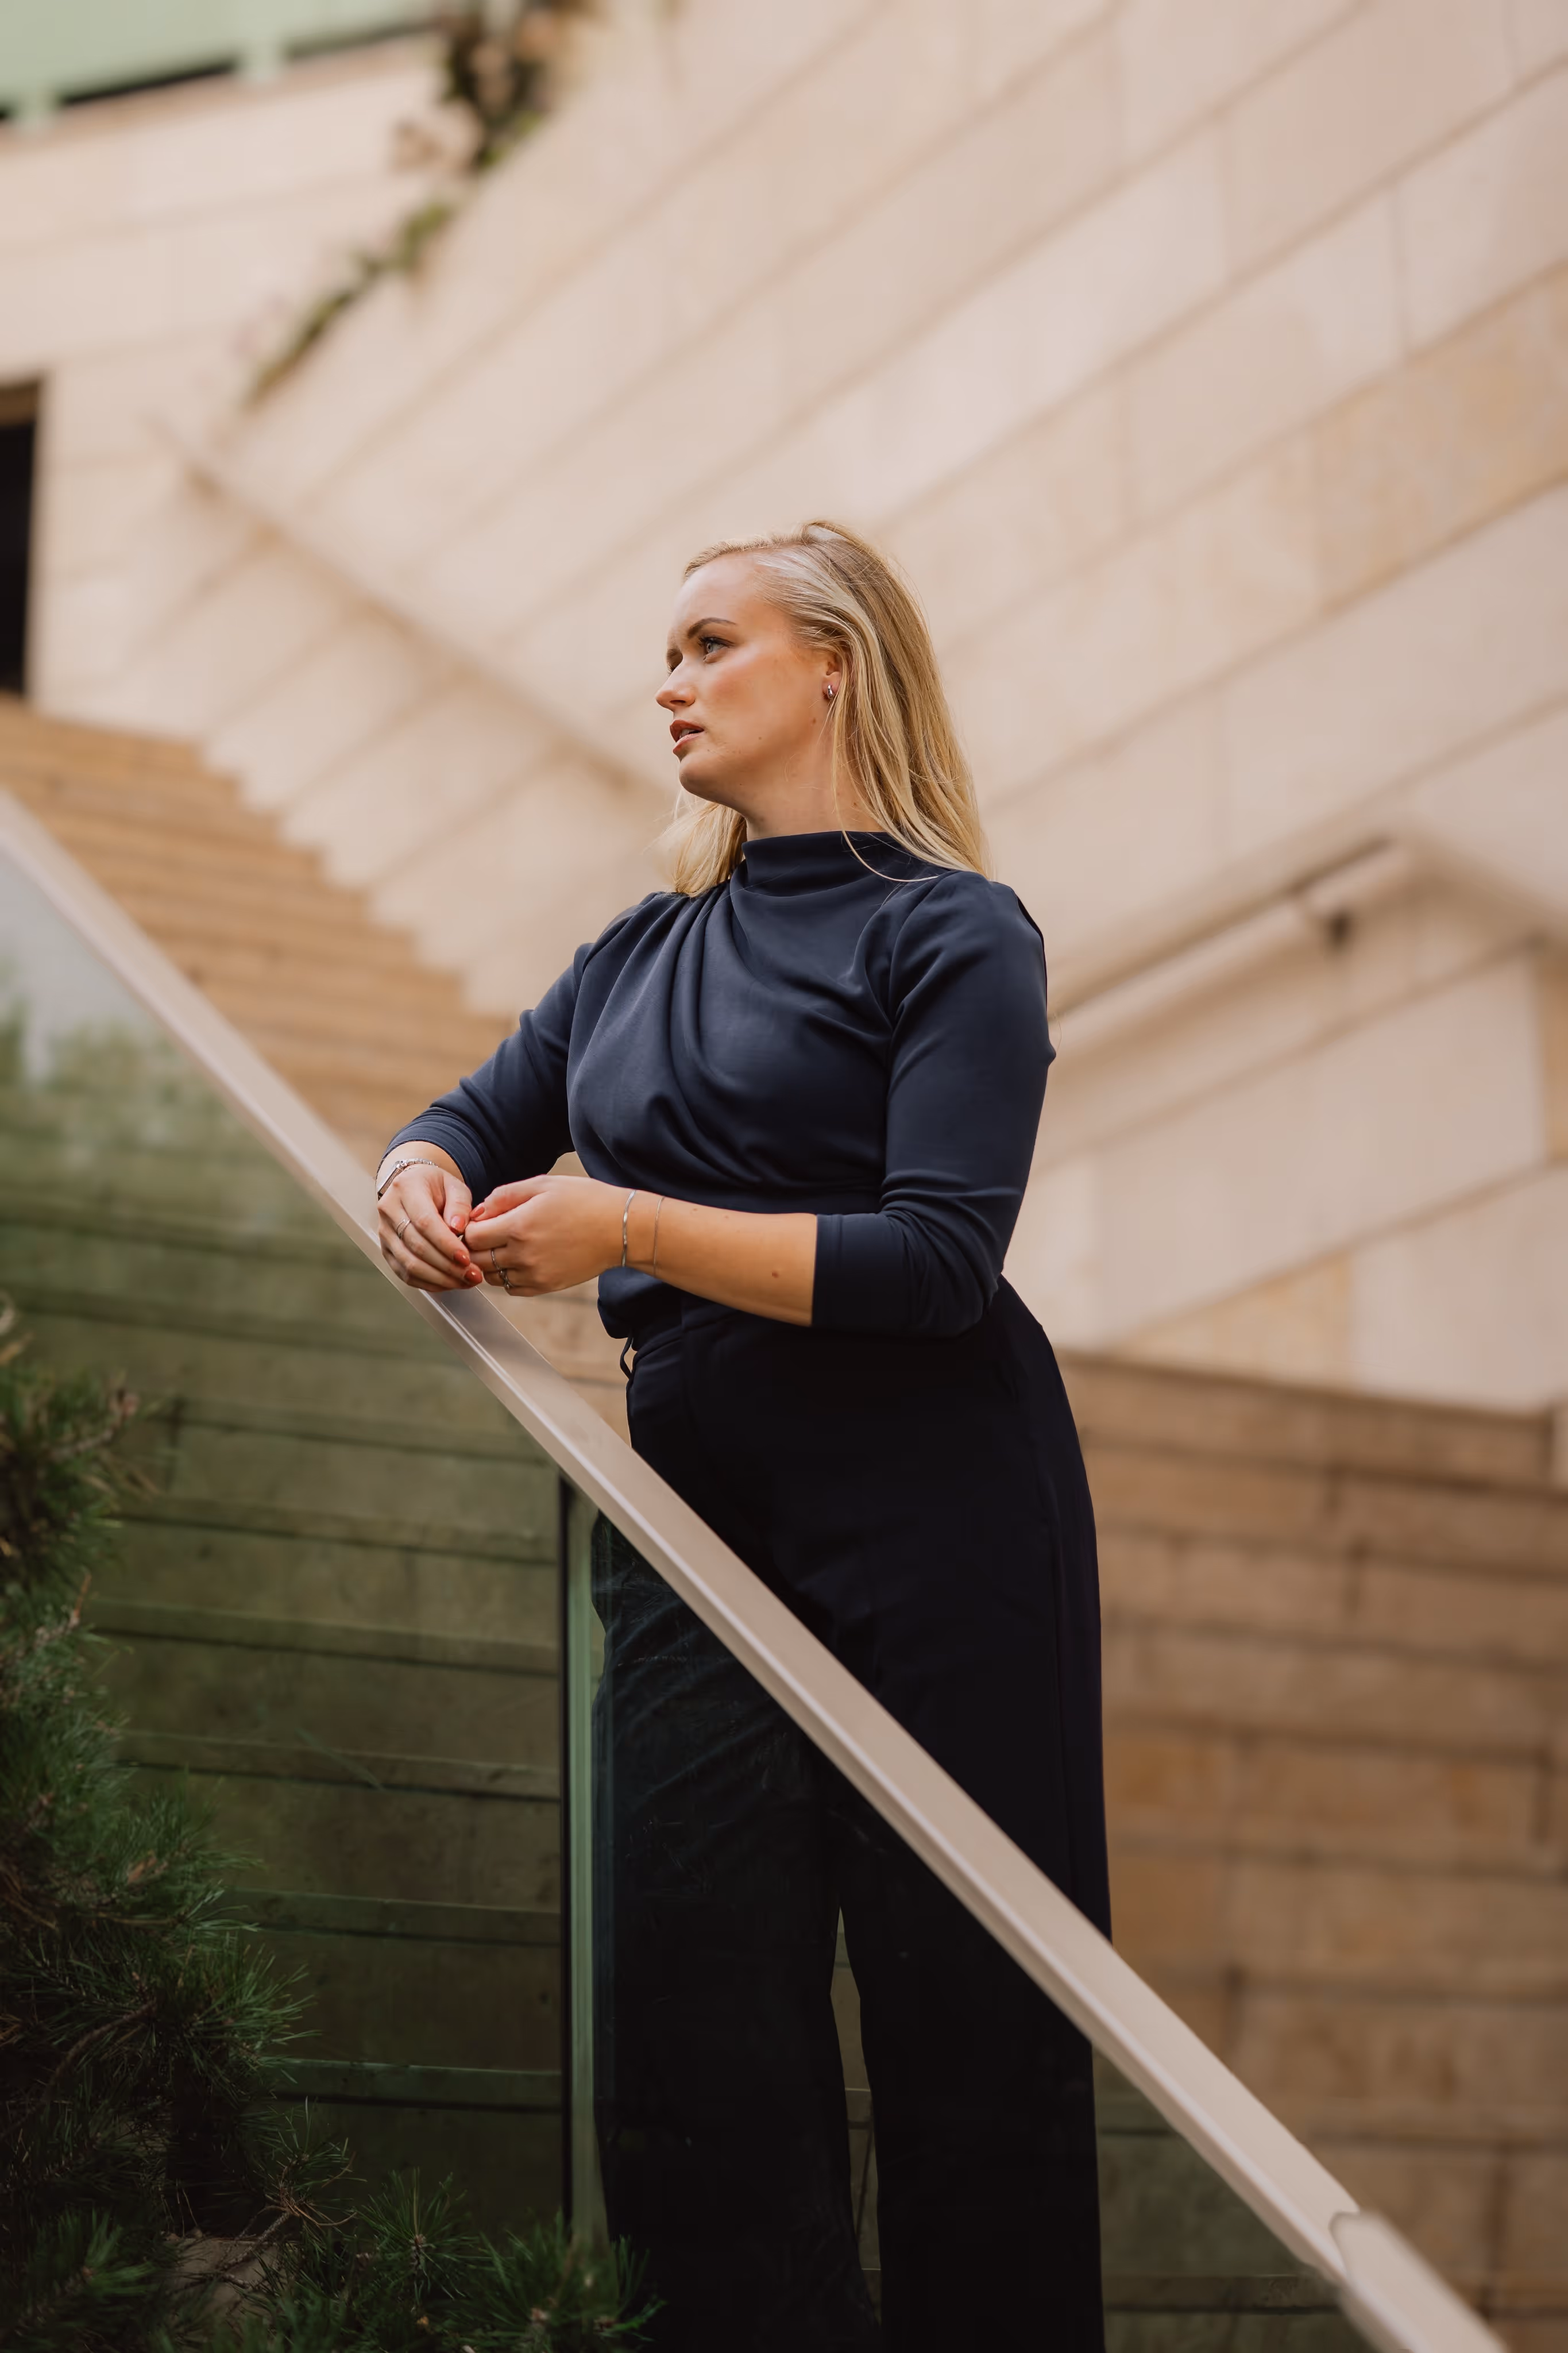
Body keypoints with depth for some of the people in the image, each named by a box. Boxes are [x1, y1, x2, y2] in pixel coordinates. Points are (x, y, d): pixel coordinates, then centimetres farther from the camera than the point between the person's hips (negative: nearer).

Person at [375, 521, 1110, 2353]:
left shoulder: (951, 934, -1)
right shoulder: (637, 959, 21)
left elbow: (940, 1258, -12)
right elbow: (475, 1120, 23)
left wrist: (629, 1226, -18)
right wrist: (422, 1180, -2)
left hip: (932, 1528, -6)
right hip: (693, 1509, 6)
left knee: (974, 2031, -2)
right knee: (694, 2046, 0)